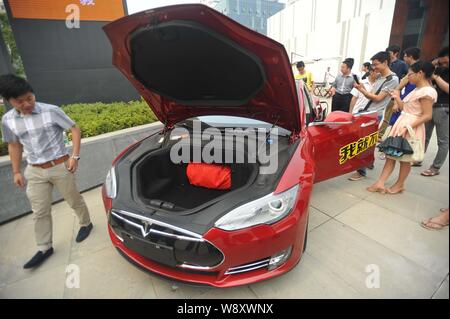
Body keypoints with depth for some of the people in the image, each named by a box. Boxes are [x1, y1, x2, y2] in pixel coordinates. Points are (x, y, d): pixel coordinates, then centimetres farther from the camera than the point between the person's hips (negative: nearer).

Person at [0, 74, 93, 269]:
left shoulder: (51, 111, -13)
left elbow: (75, 129, -7)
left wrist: (75, 156, -15)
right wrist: (16, 172, 11)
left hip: (60, 167, -4)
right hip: (35, 172, 4)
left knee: (74, 200, 12)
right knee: (40, 212, 10)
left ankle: (86, 224, 39)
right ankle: (44, 248, 26)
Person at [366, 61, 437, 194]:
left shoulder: (427, 91, -14)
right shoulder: (417, 89, 14)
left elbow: (427, 116, -18)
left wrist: (407, 127, -25)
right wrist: (397, 98, 12)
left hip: (411, 127, -9)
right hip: (401, 122, 9)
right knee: (391, 154, 4)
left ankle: (399, 185, 19)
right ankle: (380, 183, 5)